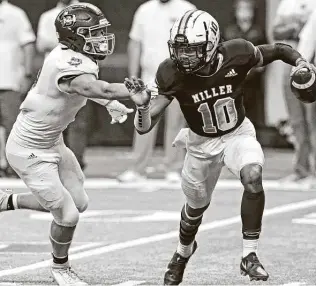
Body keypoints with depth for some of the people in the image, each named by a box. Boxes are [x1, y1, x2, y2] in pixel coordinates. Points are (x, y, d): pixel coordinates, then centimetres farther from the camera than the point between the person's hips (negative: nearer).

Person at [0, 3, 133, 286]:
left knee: (78, 203, 17)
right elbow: (98, 89, -48)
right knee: (67, 215, -3)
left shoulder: (75, 56, -3)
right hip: (31, 152, -9)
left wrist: (110, 104, 8)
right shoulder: (69, 65, -31)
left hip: (52, 142, 9)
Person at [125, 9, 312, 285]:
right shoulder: (173, 74, -26)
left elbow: (278, 50, -7)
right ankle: (183, 252, 51)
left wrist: (300, 62, -27)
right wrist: (142, 105, -46)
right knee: (196, 205, 15)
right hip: (201, 143, 1)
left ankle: (250, 256, -18)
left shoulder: (236, 54, -27)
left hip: (238, 134, -1)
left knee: (253, 176, -31)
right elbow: (144, 127, -24)